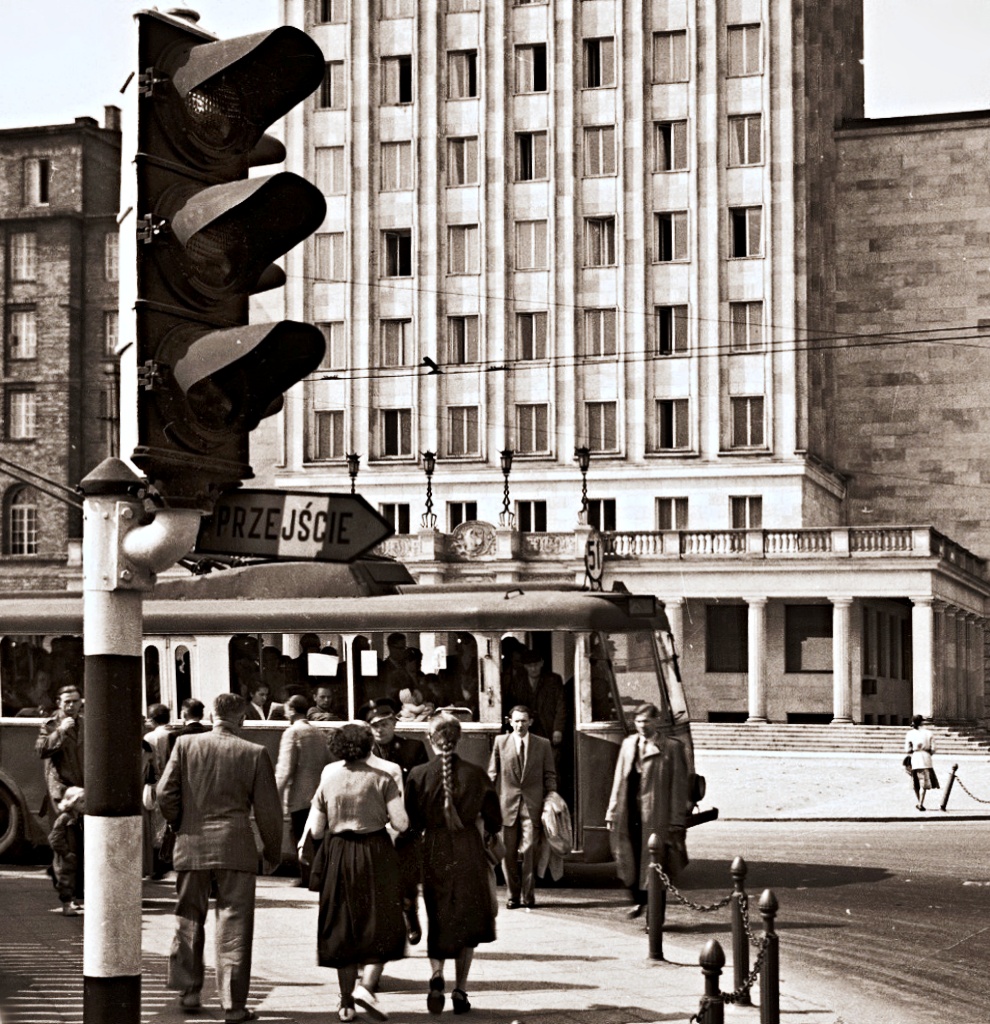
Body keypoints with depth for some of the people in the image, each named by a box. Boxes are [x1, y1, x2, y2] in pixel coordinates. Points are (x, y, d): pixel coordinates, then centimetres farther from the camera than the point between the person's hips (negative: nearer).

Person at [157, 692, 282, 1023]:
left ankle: (188, 992, 24)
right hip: (235, 848, -2)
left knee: (188, 921, 17)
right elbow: (268, 810, -2)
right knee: (233, 926, 2)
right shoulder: (254, 754, -6)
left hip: (191, 847, 2)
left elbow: (165, 793, -2)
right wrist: (273, 852, 12)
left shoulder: (185, 745, -1)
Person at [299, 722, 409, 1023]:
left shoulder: (328, 780, 0)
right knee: (380, 924, 7)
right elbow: (401, 823, -11)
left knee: (343, 929, 11)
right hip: (375, 853, -3)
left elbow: (316, 829, 2)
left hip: (338, 855, 3)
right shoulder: (381, 779, -7)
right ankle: (365, 984, -13)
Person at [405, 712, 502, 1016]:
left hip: (434, 854, 0)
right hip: (469, 854, 0)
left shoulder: (419, 775, -7)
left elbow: (411, 823, -3)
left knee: (438, 921, 14)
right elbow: (494, 821, 0)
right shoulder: (476, 774, -6)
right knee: (466, 921, 12)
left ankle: (437, 974, -10)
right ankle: (460, 990, 10)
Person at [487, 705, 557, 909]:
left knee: (528, 850, -9)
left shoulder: (543, 744, 8)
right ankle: (513, 895, 13)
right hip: (507, 803, 1)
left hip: (532, 805, -1)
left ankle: (528, 895, 1)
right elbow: (492, 774, 11)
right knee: (509, 852, 3)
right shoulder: (500, 742, 8)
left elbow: (549, 775, 11)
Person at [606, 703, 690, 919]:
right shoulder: (628, 744, 12)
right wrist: (612, 812, 9)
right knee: (628, 862, 8)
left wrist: (677, 820, -10)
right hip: (629, 815, 4)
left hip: (656, 816, -4)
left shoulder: (672, 748, -3)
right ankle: (638, 900, 31)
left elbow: (679, 786, -5)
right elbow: (619, 780, 14)